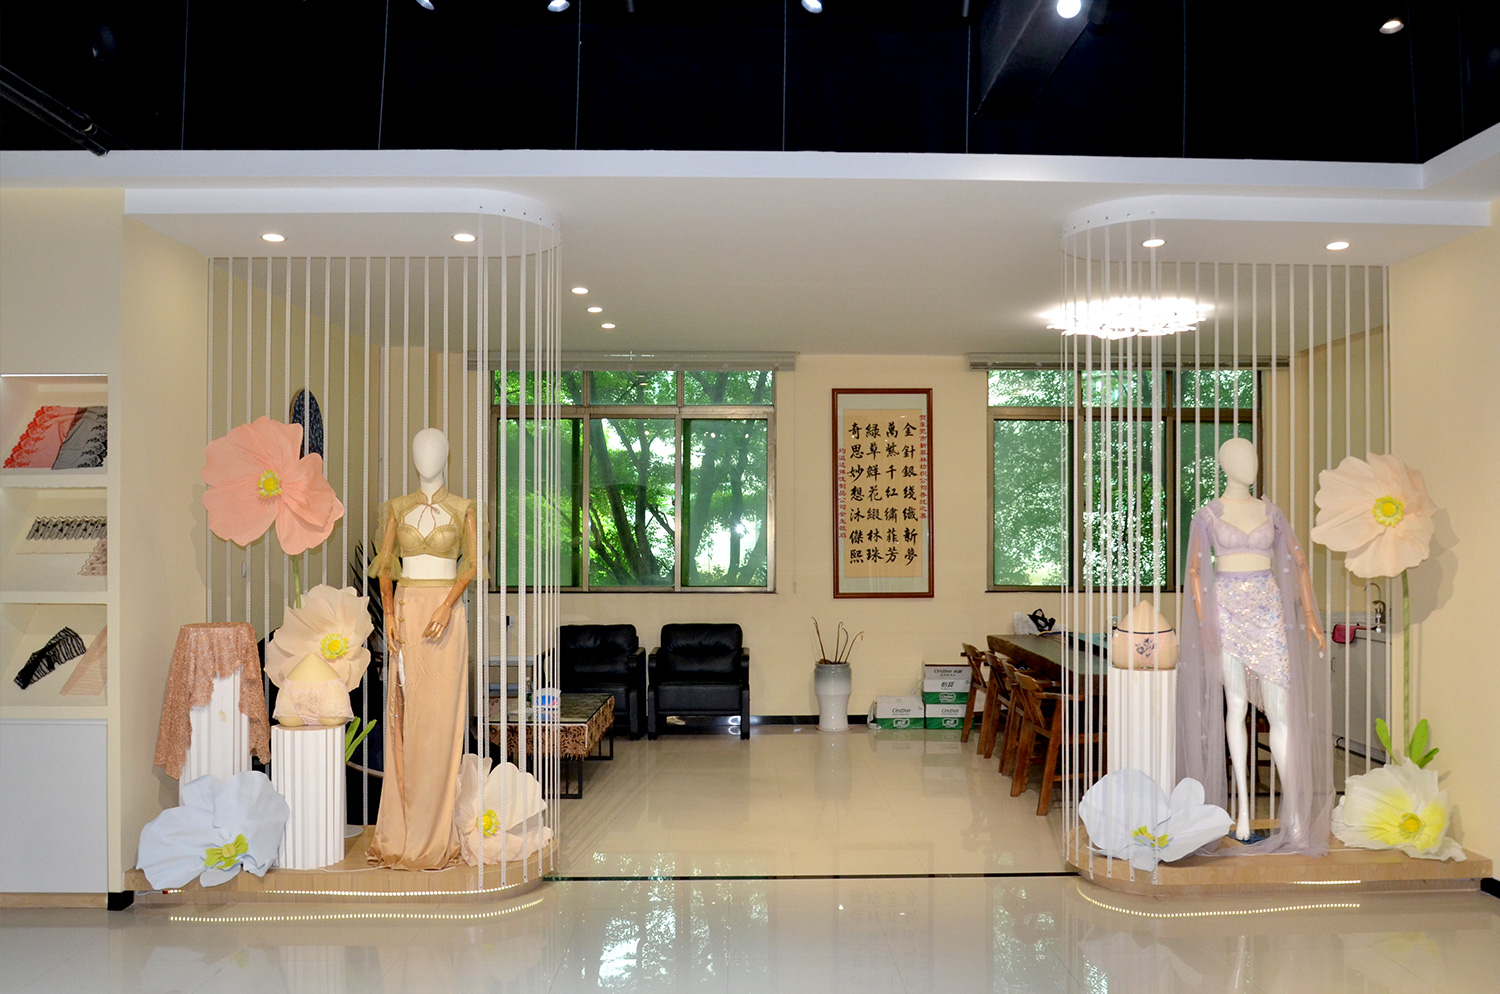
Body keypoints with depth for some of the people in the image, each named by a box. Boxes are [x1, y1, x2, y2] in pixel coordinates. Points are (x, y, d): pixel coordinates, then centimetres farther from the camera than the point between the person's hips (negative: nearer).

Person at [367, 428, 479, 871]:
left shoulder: (462, 509, 4)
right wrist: (389, 614, -5)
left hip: (446, 610, -2)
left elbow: (472, 564, -2)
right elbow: (384, 565, 8)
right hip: (406, 609, 2)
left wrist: (447, 606, -16)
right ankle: (402, 827, 8)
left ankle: (436, 830, 2)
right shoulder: (397, 508, 10)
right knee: (403, 713, 1)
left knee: (440, 714, -4)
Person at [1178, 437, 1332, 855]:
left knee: (1281, 709, -3)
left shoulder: (1271, 512, 12)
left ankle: (1294, 815, 0)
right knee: (1235, 703, -6)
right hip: (1226, 609, -2)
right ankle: (1242, 810, -1)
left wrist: (1309, 615, 2)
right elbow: (1195, 569, -2)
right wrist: (1203, 623, -12)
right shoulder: (1208, 514, 3)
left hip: (1268, 609, 2)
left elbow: (1298, 563, 11)